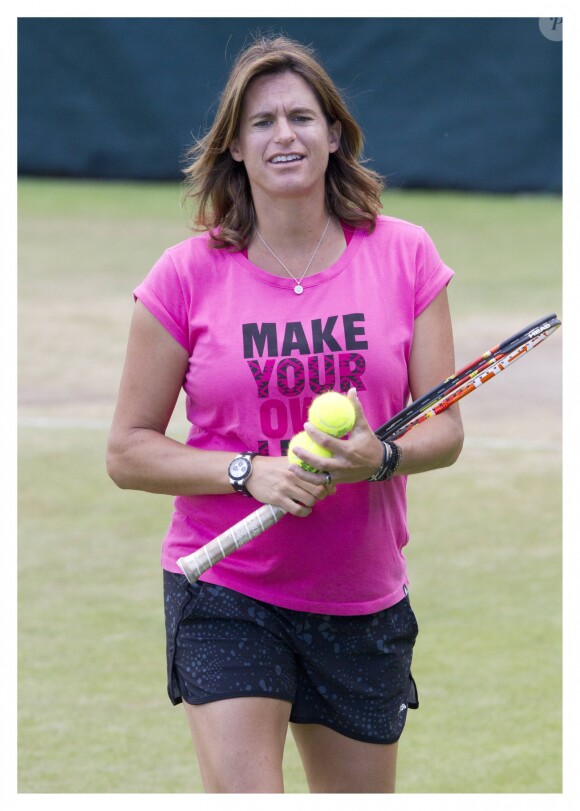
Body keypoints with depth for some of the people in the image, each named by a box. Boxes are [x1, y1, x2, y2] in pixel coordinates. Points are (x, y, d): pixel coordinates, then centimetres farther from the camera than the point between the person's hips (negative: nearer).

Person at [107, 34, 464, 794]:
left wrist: (379, 456, -19)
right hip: (224, 591, -3)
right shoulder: (188, 275, -4)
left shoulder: (405, 255, 1)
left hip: (365, 596, 3)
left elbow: (444, 429, 3)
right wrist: (250, 472, -18)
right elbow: (128, 451, -3)